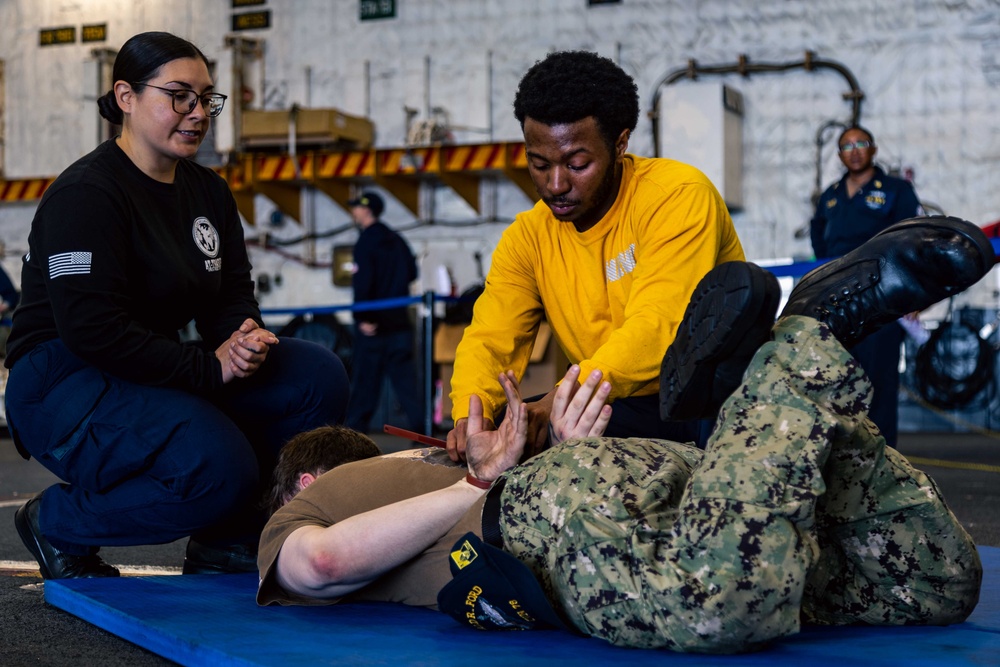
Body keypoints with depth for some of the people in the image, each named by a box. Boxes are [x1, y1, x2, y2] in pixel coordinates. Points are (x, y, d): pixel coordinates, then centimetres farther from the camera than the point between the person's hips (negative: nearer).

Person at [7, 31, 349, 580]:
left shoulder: (206, 190, 11)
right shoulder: (85, 195, -16)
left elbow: (233, 296, 12)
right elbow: (92, 332, -25)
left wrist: (245, 339, -13)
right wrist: (208, 368, -23)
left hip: (160, 372, 9)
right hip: (65, 385, -8)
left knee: (318, 376, -8)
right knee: (220, 468, -32)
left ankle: (225, 543, 4)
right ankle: (56, 523, -5)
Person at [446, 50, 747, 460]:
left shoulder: (678, 194, -14)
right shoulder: (527, 238, 5)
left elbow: (658, 326, -26)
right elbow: (490, 339, -3)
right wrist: (471, 416, -26)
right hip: (626, 414, 4)